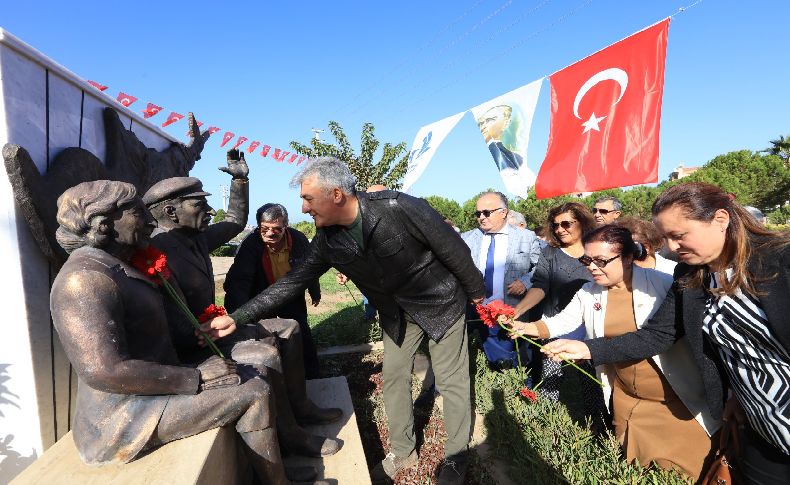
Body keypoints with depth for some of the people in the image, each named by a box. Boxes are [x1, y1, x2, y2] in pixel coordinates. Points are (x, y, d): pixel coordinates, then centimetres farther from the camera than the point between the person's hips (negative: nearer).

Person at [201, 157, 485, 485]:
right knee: (393, 378, 12)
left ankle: (456, 457, 30)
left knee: (451, 381, 7)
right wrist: (237, 317, -12)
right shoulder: (327, 239, -12)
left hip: (441, 302, -4)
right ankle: (403, 451, 36)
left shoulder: (399, 207, -31)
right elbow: (295, 280, -7)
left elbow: (453, 248, -20)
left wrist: (475, 291, -6)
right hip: (396, 313, 5)